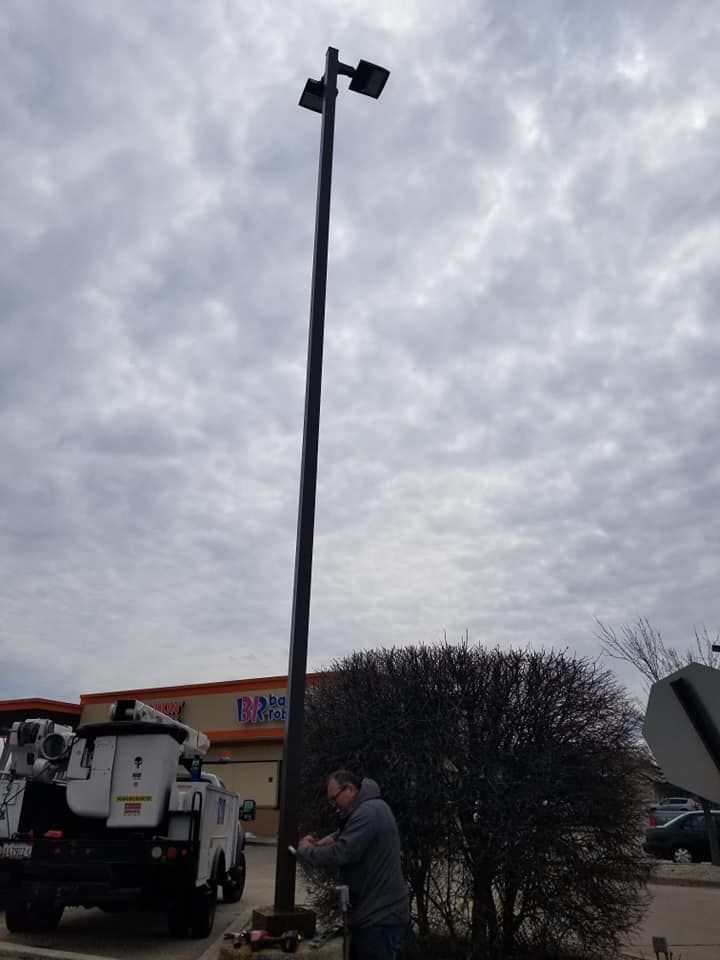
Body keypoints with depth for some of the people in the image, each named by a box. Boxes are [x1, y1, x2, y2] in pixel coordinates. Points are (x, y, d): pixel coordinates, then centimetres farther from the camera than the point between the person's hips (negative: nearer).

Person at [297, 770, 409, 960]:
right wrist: (319, 843, 2)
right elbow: (342, 835, 21)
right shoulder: (365, 809, 14)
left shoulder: (369, 812, -22)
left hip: (380, 918, -10)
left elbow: (342, 853, -27)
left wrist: (306, 851, -11)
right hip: (373, 914, 10)